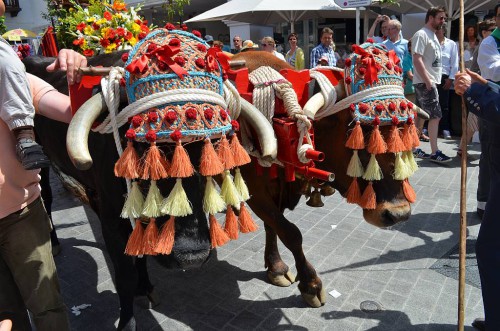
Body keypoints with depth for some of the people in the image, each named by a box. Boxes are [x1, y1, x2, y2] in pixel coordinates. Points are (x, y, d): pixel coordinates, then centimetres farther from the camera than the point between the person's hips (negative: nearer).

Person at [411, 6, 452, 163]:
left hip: (430, 81, 9)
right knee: (435, 116, -9)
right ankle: (434, 152, -3)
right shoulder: (421, 34, -11)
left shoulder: (433, 35, 18)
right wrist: (427, 81, -23)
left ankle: (413, 148, 17)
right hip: (425, 82, -9)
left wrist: (431, 80, 14)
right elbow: (417, 59, -20)